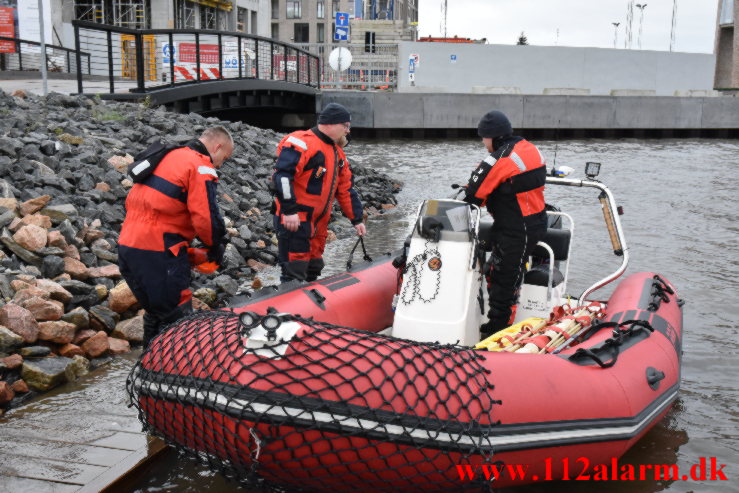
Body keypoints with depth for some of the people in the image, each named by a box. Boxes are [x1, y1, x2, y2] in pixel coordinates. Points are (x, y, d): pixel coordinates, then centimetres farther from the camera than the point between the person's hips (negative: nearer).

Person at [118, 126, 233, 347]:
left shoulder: (168, 156, 19)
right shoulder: (201, 167, -7)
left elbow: (133, 202, 23)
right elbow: (206, 217, -18)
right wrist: (216, 247, 1)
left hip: (127, 246, 9)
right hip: (158, 252, -9)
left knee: (156, 312, 23)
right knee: (177, 318, -2)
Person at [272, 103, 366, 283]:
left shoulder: (337, 153, 18)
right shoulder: (302, 142, -13)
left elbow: (346, 189, 22)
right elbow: (282, 175, -22)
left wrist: (357, 219, 20)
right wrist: (289, 210, -26)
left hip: (318, 225, 9)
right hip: (294, 221, -9)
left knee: (313, 270, 17)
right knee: (294, 274, -8)